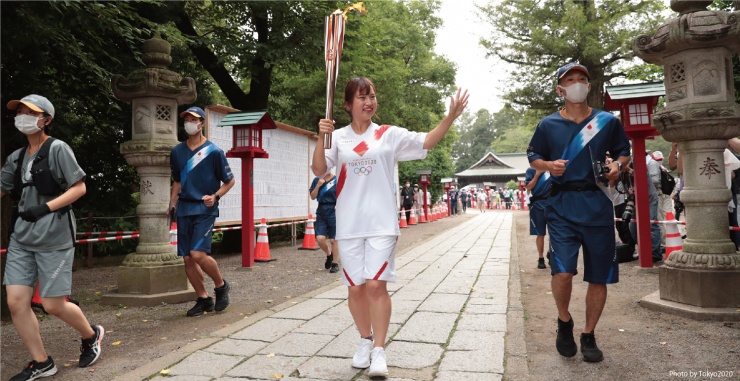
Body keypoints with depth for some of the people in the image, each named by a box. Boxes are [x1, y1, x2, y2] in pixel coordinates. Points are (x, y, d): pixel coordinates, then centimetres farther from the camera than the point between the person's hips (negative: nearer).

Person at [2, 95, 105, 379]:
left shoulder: (57, 149, -5)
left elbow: (80, 187, -9)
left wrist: (46, 208, -18)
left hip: (54, 238, -6)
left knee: (53, 305, -2)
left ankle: (91, 335, 26)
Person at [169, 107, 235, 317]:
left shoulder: (214, 151, -3)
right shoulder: (177, 151, 12)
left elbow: (230, 181, 3)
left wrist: (214, 196, -13)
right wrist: (172, 204, 10)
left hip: (205, 209, -5)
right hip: (184, 209, 5)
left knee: (198, 254, -18)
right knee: (187, 258, 3)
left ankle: (221, 285, 8)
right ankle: (203, 299, 18)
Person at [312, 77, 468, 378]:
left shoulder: (389, 135, 6)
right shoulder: (338, 138, 7)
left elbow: (426, 142, 3)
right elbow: (319, 170, -1)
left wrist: (450, 117, -8)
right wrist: (321, 138, -14)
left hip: (382, 223, -1)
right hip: (349, 225, 2)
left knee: (376, 284, -8)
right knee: (356, 287, 6)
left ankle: (379, 352, 5)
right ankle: (365, 342, 28)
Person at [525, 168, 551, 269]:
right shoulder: (531, 170, 4)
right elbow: (529, 187, -6)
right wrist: (537, 174, -12)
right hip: (538, 205, -3)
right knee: (540, 234, 2)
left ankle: (550, 253, 24)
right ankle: (541, 259, 15)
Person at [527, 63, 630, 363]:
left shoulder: (607, 121, 9)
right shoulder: (548, 124, 7)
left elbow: (624, 152, 20)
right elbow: (533, 157, 15)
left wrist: (617, 165, -3)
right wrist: (549, 165, -7)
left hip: (598, 206, 2)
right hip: (561, 206, -2)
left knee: (599, 277, 6)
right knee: (562, 271, -17)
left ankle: (588, 336, 27)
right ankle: (564, 322, 14)